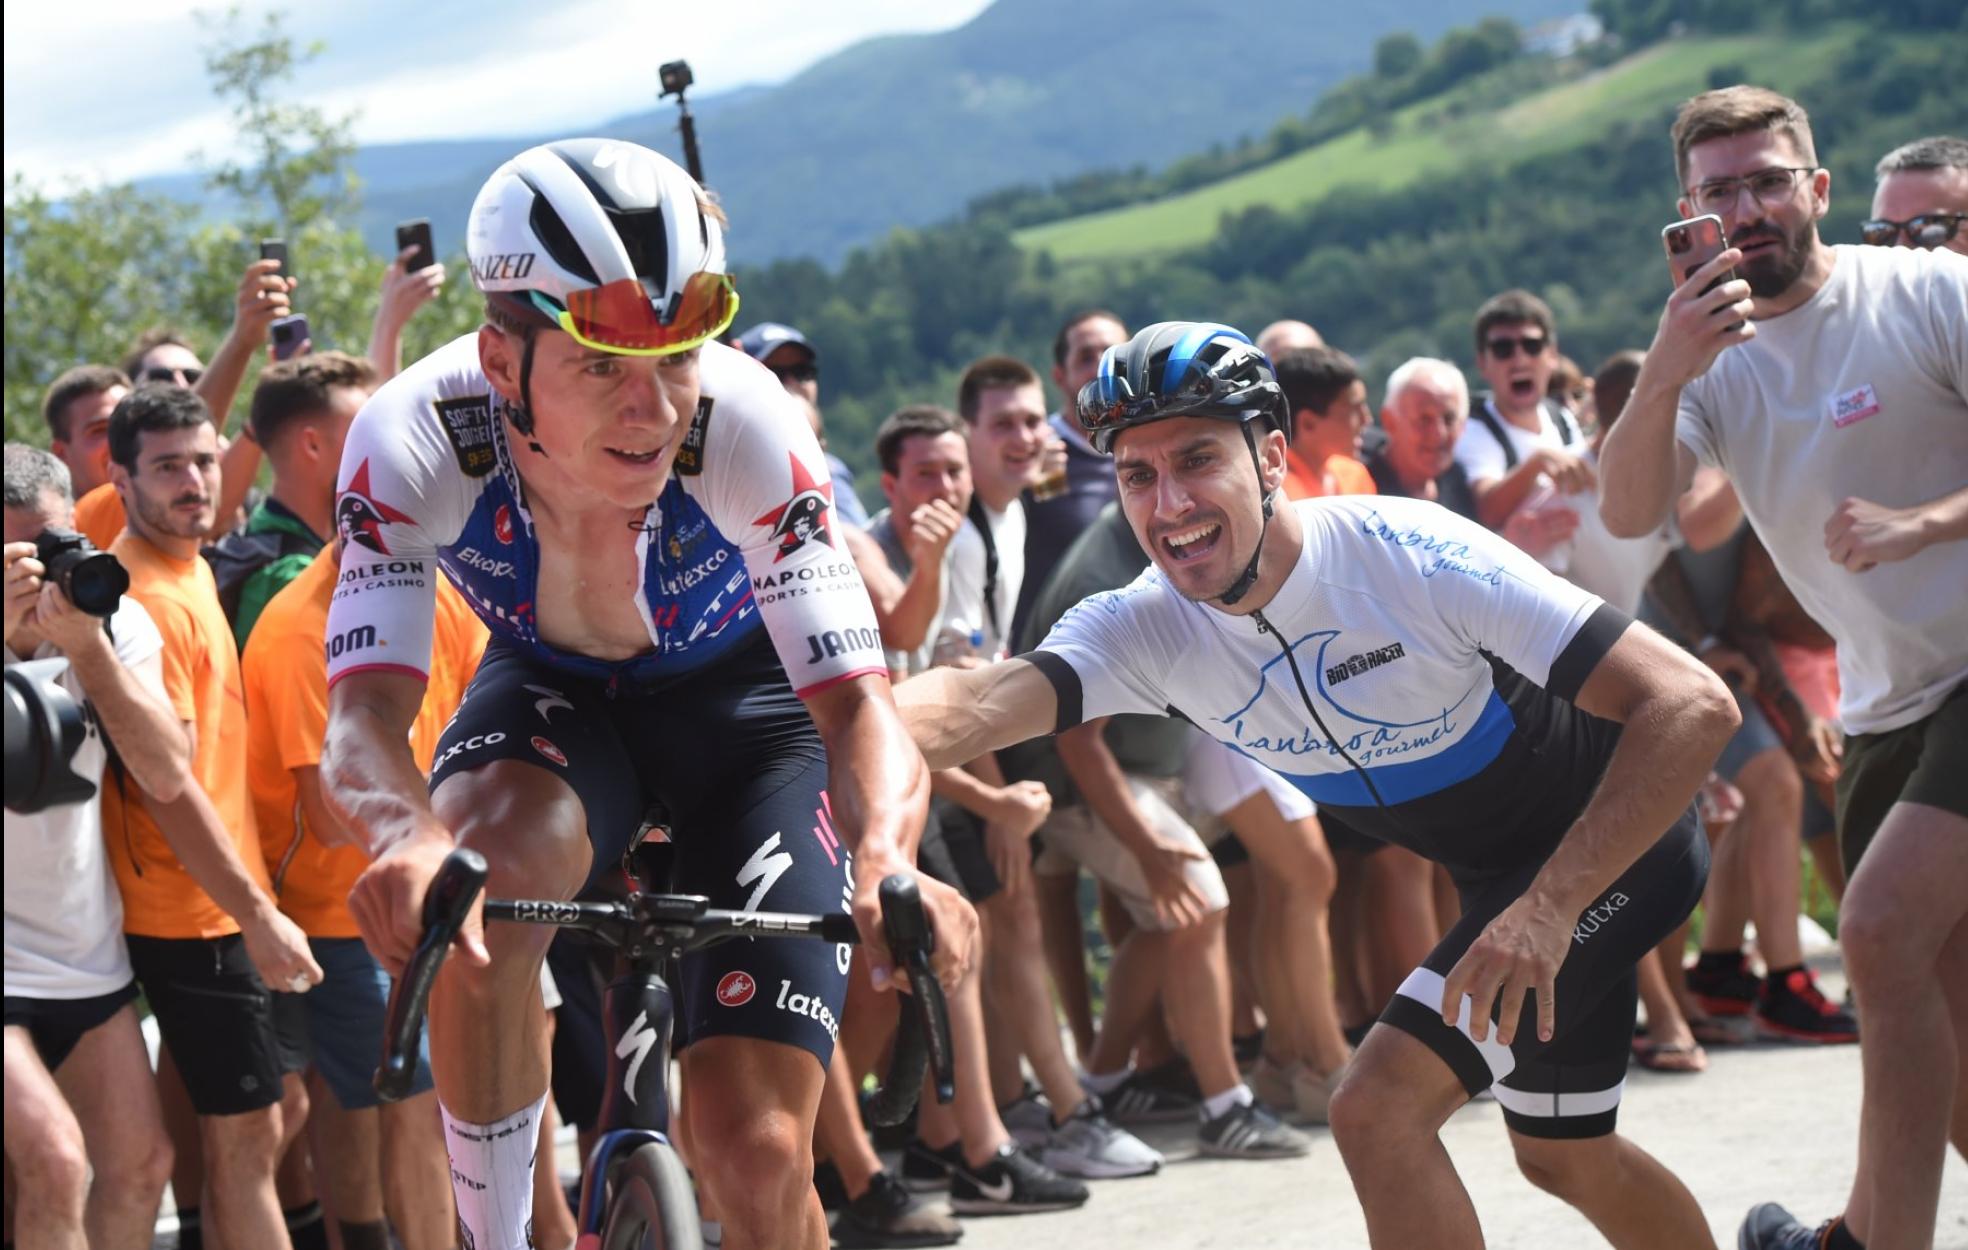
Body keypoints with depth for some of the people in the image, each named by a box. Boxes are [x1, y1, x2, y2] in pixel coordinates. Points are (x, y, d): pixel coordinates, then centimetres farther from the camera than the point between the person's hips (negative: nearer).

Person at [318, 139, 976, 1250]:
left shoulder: (744, 427, -34)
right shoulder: (415, 441, -32)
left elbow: (856, 701, -37)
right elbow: (364, 717, -37)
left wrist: (886, 861, -59)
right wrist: (411, 839, -61)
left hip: (744, 697, -1)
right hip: (554, 690, 1)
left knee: (758, 1159, -14)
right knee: (472, 886, -36)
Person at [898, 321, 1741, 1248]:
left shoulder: (1411, 555, -30)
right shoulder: (1144, 630, -15)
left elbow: (1693, 706, -32)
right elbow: (977, 705, -34)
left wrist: (1549, 906, -40)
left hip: (1607, 847, -7)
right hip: (1497, 878, 7)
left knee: (1380, 1110, -20)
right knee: (1563, 1158, 24)